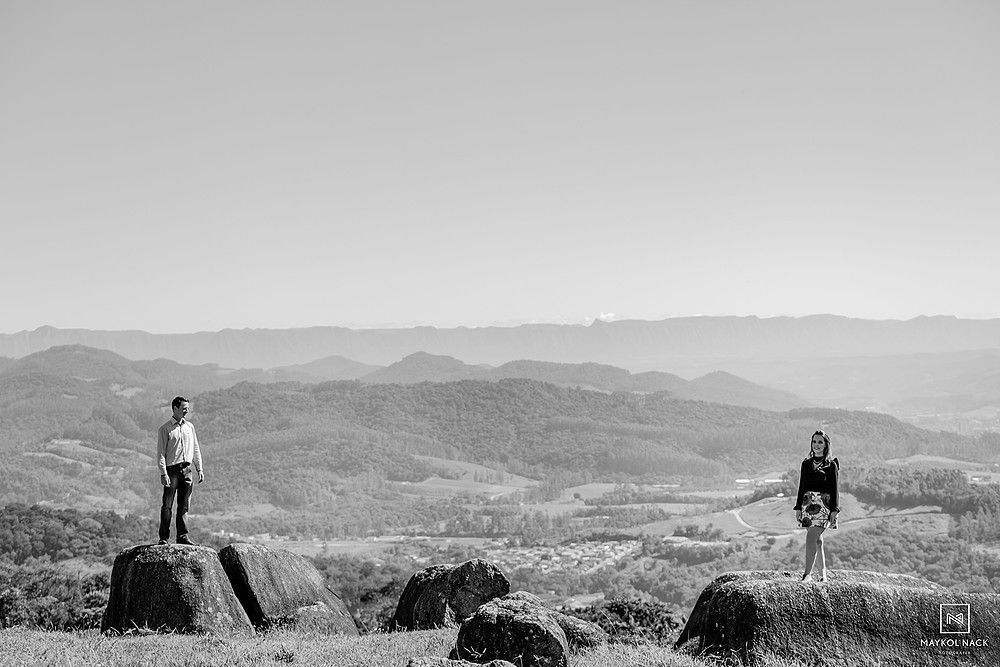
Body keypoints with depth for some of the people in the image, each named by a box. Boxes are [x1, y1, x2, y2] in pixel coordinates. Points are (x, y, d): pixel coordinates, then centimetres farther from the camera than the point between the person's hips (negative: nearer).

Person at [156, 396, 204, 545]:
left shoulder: (190, 426, 13)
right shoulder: (165, 429, -3)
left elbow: (196, 449, 18)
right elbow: (160, 453, -6)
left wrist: (199, 469, 12)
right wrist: (163, 474, -14)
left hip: (186, 470, 5)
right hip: (172, 470, -5)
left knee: (184, 505, 6)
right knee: (167, 506, -5)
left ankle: (182, 536, 10)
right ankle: (164, 538, -3)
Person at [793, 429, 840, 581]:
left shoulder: (831, 465, -1)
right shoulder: (806, 464, 12)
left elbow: (835, 489, -3)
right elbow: (802, 487, 14)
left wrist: (835, 510, -9)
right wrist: (798, 507, 10)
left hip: (823, 506, -5)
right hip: (808, 504, 5)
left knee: (811, 538, -17)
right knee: (817, 540, 9)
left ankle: (807, 573, -18)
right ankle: (823, 574, 14)